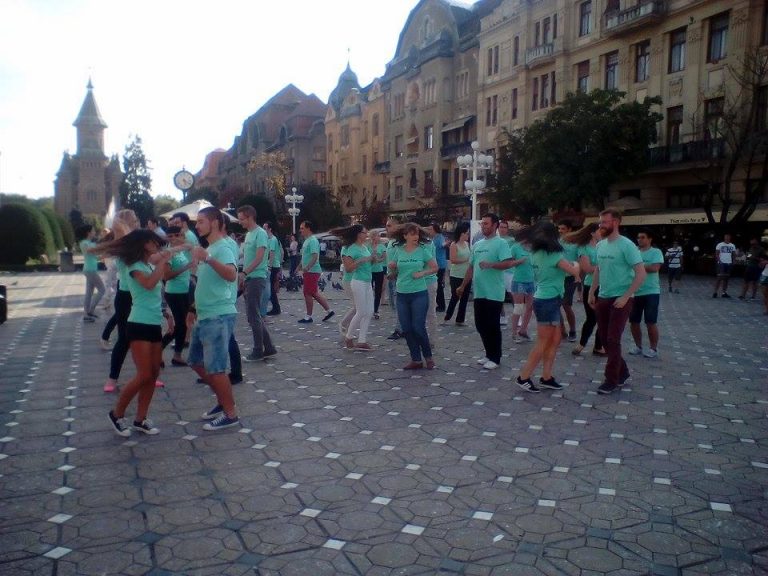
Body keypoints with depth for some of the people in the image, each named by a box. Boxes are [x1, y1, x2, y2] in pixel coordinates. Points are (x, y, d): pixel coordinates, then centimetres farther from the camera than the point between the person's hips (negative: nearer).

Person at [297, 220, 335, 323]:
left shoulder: (312, 241, -15)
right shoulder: (307, 240, 17)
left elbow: (315, 256, -25)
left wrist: (307, 267, -34)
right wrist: (300, 266, 26)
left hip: (312, 271, -10)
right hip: (309, 271, 10)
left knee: (308, 293, -3)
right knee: (314, 293, 13)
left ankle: (308, 316, 5)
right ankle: (329, 310, 18)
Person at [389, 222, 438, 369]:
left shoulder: (423, 250, -3)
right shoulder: (398, 251, 4)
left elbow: (435, 268, 2)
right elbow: (394, 273, 11)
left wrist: (422, 273, -12)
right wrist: (391, 268, -10)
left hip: (419, 294, -3)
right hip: (402, 295, 3)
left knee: (418, 328, -5)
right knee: (407, 329, 5)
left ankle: (428, 357, 15)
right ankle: (416, 360, 16)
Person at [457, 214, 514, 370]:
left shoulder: (501, 243, -8)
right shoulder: (477, 244, 14)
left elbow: (508, 263, -19)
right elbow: (471, 267, 20)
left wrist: (491, 264, -31)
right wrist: (463, 286, 21)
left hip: (494, 293, -7)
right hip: (479, 293, 7)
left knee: (493, 326, -1)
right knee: (480, 325, 12)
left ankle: (495, 358, 11)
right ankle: (489, 354, 26)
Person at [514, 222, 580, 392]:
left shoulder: (537, 253, 7)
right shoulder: (554, 255, -16)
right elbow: (575, 272, -17)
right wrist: (575, 264, 5)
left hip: (543, 299, 9)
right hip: (549, 301, -9)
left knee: (555, 339, 13)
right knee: (543, 343, -2)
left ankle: (546, 377, 16)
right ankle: (523, 377, 3)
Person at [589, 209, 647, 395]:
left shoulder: (626, 245, -15)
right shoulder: (600, 245, 6)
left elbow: (641, 274, -17)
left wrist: (625, 296, -19)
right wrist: (592, 293, 11)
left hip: (620, 299, -7)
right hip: (602, 298, 7)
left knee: (613, 340, -5)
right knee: (605, 338, 11)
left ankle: (611, 379, 7)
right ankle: (622, 372, 28)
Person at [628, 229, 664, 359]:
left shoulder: (656, 252, -4)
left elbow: (655, 268, -19)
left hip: (650, 292, -5)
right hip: (635, 293, 5)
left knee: (651, 322, -2)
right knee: (633, 322, 8)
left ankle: (653, 348, 12)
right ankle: (638, 346, 24)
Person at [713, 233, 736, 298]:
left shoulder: (732, 246, 11)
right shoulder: (720, 245, -1)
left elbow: (733, 255, 16)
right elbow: (717, 254, -3)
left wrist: (733, 262, 5)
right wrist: (718, 260, -15)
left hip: (729, 263, 5)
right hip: (721, 263, -5)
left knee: (726, 278, 7)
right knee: (719, 277, -8)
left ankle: (724, 293, 9)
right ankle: (715, 292, -6)